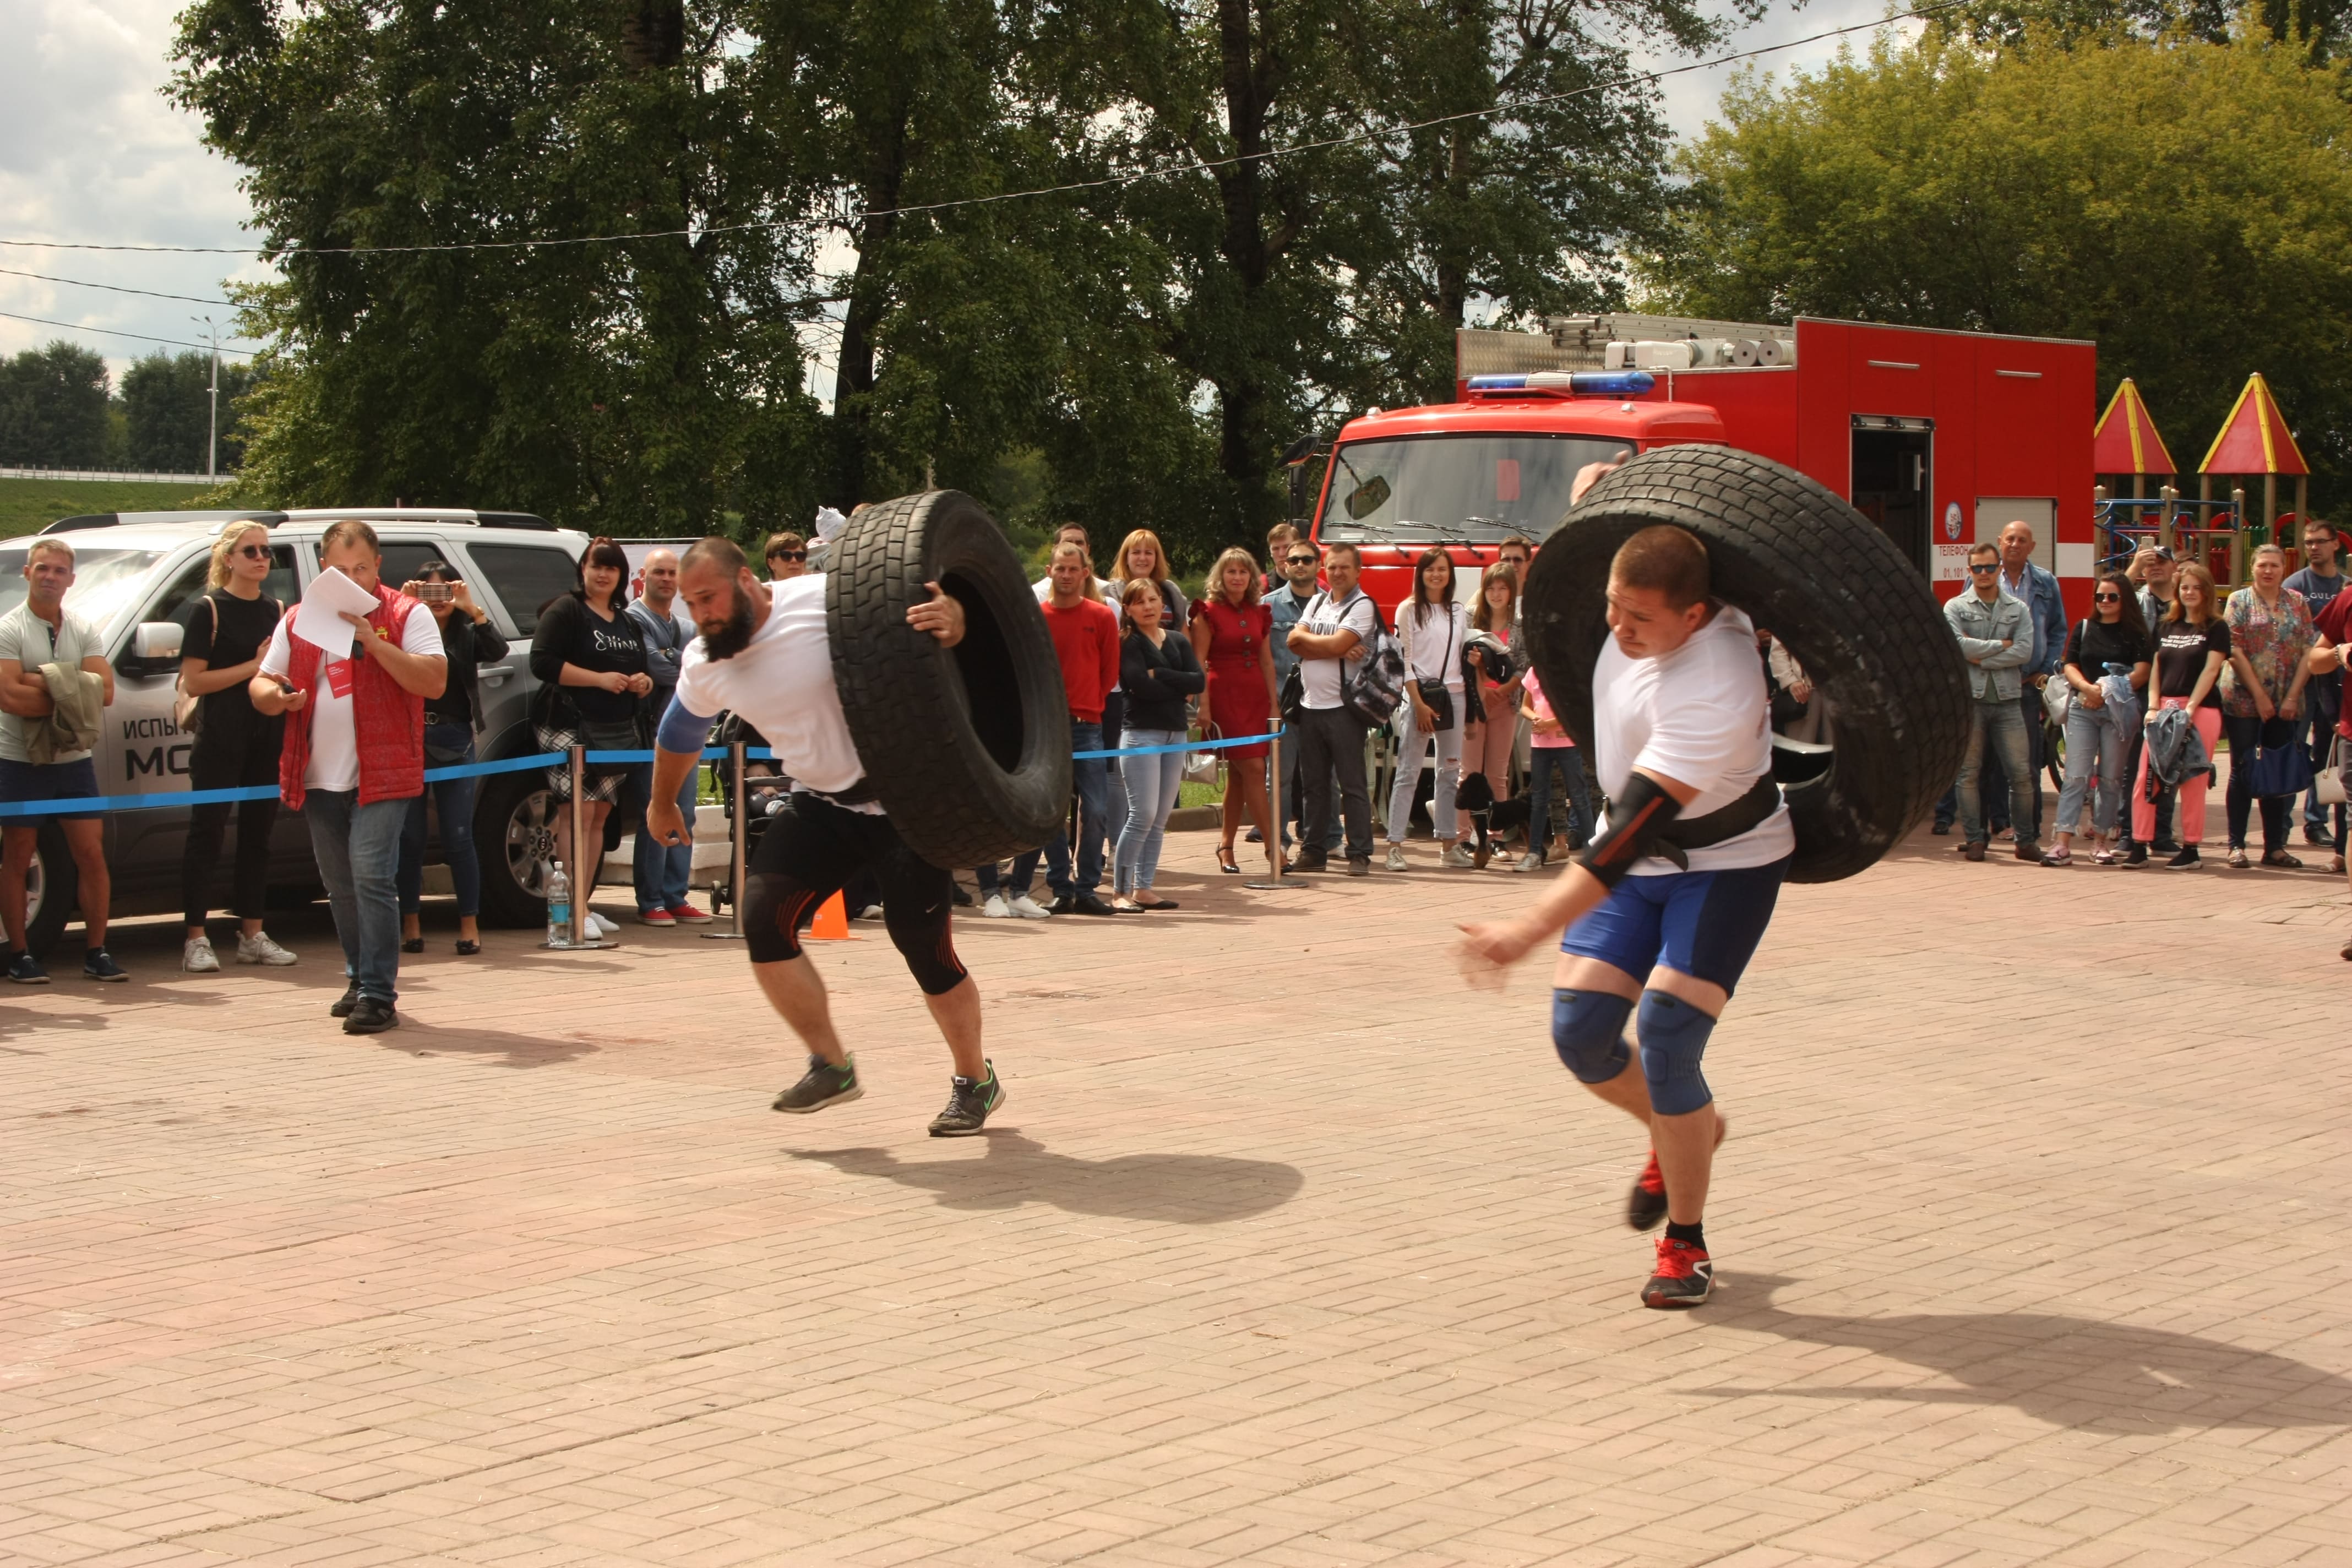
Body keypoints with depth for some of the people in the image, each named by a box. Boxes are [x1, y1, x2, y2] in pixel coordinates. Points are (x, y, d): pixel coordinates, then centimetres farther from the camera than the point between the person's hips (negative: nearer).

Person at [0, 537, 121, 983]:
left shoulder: (85, 632, 7)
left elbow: (105, 691, -6)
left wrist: (45, 684, -17)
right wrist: (70, 695, -14)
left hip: (73, 761, 4)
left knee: (91, 853, 0)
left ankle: (96, 951, 7)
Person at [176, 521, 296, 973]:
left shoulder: (277, 612, 13)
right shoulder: (208, 610, -4)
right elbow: (192, 682, -10)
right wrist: (253, 667, -14)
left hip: (268, 738, 6)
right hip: (221, 739, -6)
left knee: (258, 834, 9)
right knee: (207, 834, -3)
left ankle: (252, 935, 15)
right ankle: (196, 940, -2)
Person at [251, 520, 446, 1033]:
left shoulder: (406, 616, -1)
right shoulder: (298, 621, 13)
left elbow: (434, 682, -12)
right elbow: (260, 686, 15)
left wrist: (375, 643, -21)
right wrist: (277, 696, -10)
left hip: (381, 776, -5)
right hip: (318, 778, 5)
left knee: (372, 879, -14)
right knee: (341, 885, 13)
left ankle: (379, 996, -12)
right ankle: (360, 979, 27)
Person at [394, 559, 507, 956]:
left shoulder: (466, 635, 6)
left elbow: (498, 651, -12)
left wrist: (472, 609, -19)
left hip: (454, 744, 0)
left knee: (458, 838, 0)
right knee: (410, 837, 5)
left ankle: (470, 926, 5)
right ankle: (411, 924, 13)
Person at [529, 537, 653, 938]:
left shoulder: (627, 622, 22)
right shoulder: (565, 611, -1)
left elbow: (642, 669, 30)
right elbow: (542, 662, -13)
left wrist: (643, 683, 5)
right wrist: (599, 679, -16)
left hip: (619, 732, 7)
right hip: (571, 727, -7)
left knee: (600, 815, 7)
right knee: (577, 814, -14)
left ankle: (585, 903, 13)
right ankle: (576, 909, -18)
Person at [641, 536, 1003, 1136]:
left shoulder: (827, 602, -21)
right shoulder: (704, 667, -1)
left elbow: (923, 602, -15)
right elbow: (679, 734, 20)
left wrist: (952, 619, -38)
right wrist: (662, 804, 34)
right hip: (821, 805, 6)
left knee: (925, 944, -7)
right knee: (763, 917, -11)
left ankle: (976, 1082, 17)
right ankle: (830, 1066, 6)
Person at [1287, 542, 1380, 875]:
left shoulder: (1363, 606, -5)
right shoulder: (1317, 602, 15)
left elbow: (1336, 644, -17)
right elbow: (1294, 641, 1)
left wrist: (1307, 640, 0)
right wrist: (1337, 650, -10)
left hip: (1342, 707, -6)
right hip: (1310, 706, 6)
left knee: (1352, 784, -4)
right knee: (1314, 783, 10)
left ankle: (1360, 854, -2)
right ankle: (1313, 850, 15)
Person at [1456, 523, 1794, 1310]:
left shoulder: (1713, 690, -35)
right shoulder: (1646, 595, -12)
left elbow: (1635, 831, -40)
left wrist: (1531, 929, -44)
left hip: (1726, 864, -7)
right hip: (1637, 859, 7)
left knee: (1665, 1040, -20)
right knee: (1580, 1031, -5)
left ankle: (1686, 1243, -1)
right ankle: (1682, 1135, 27)